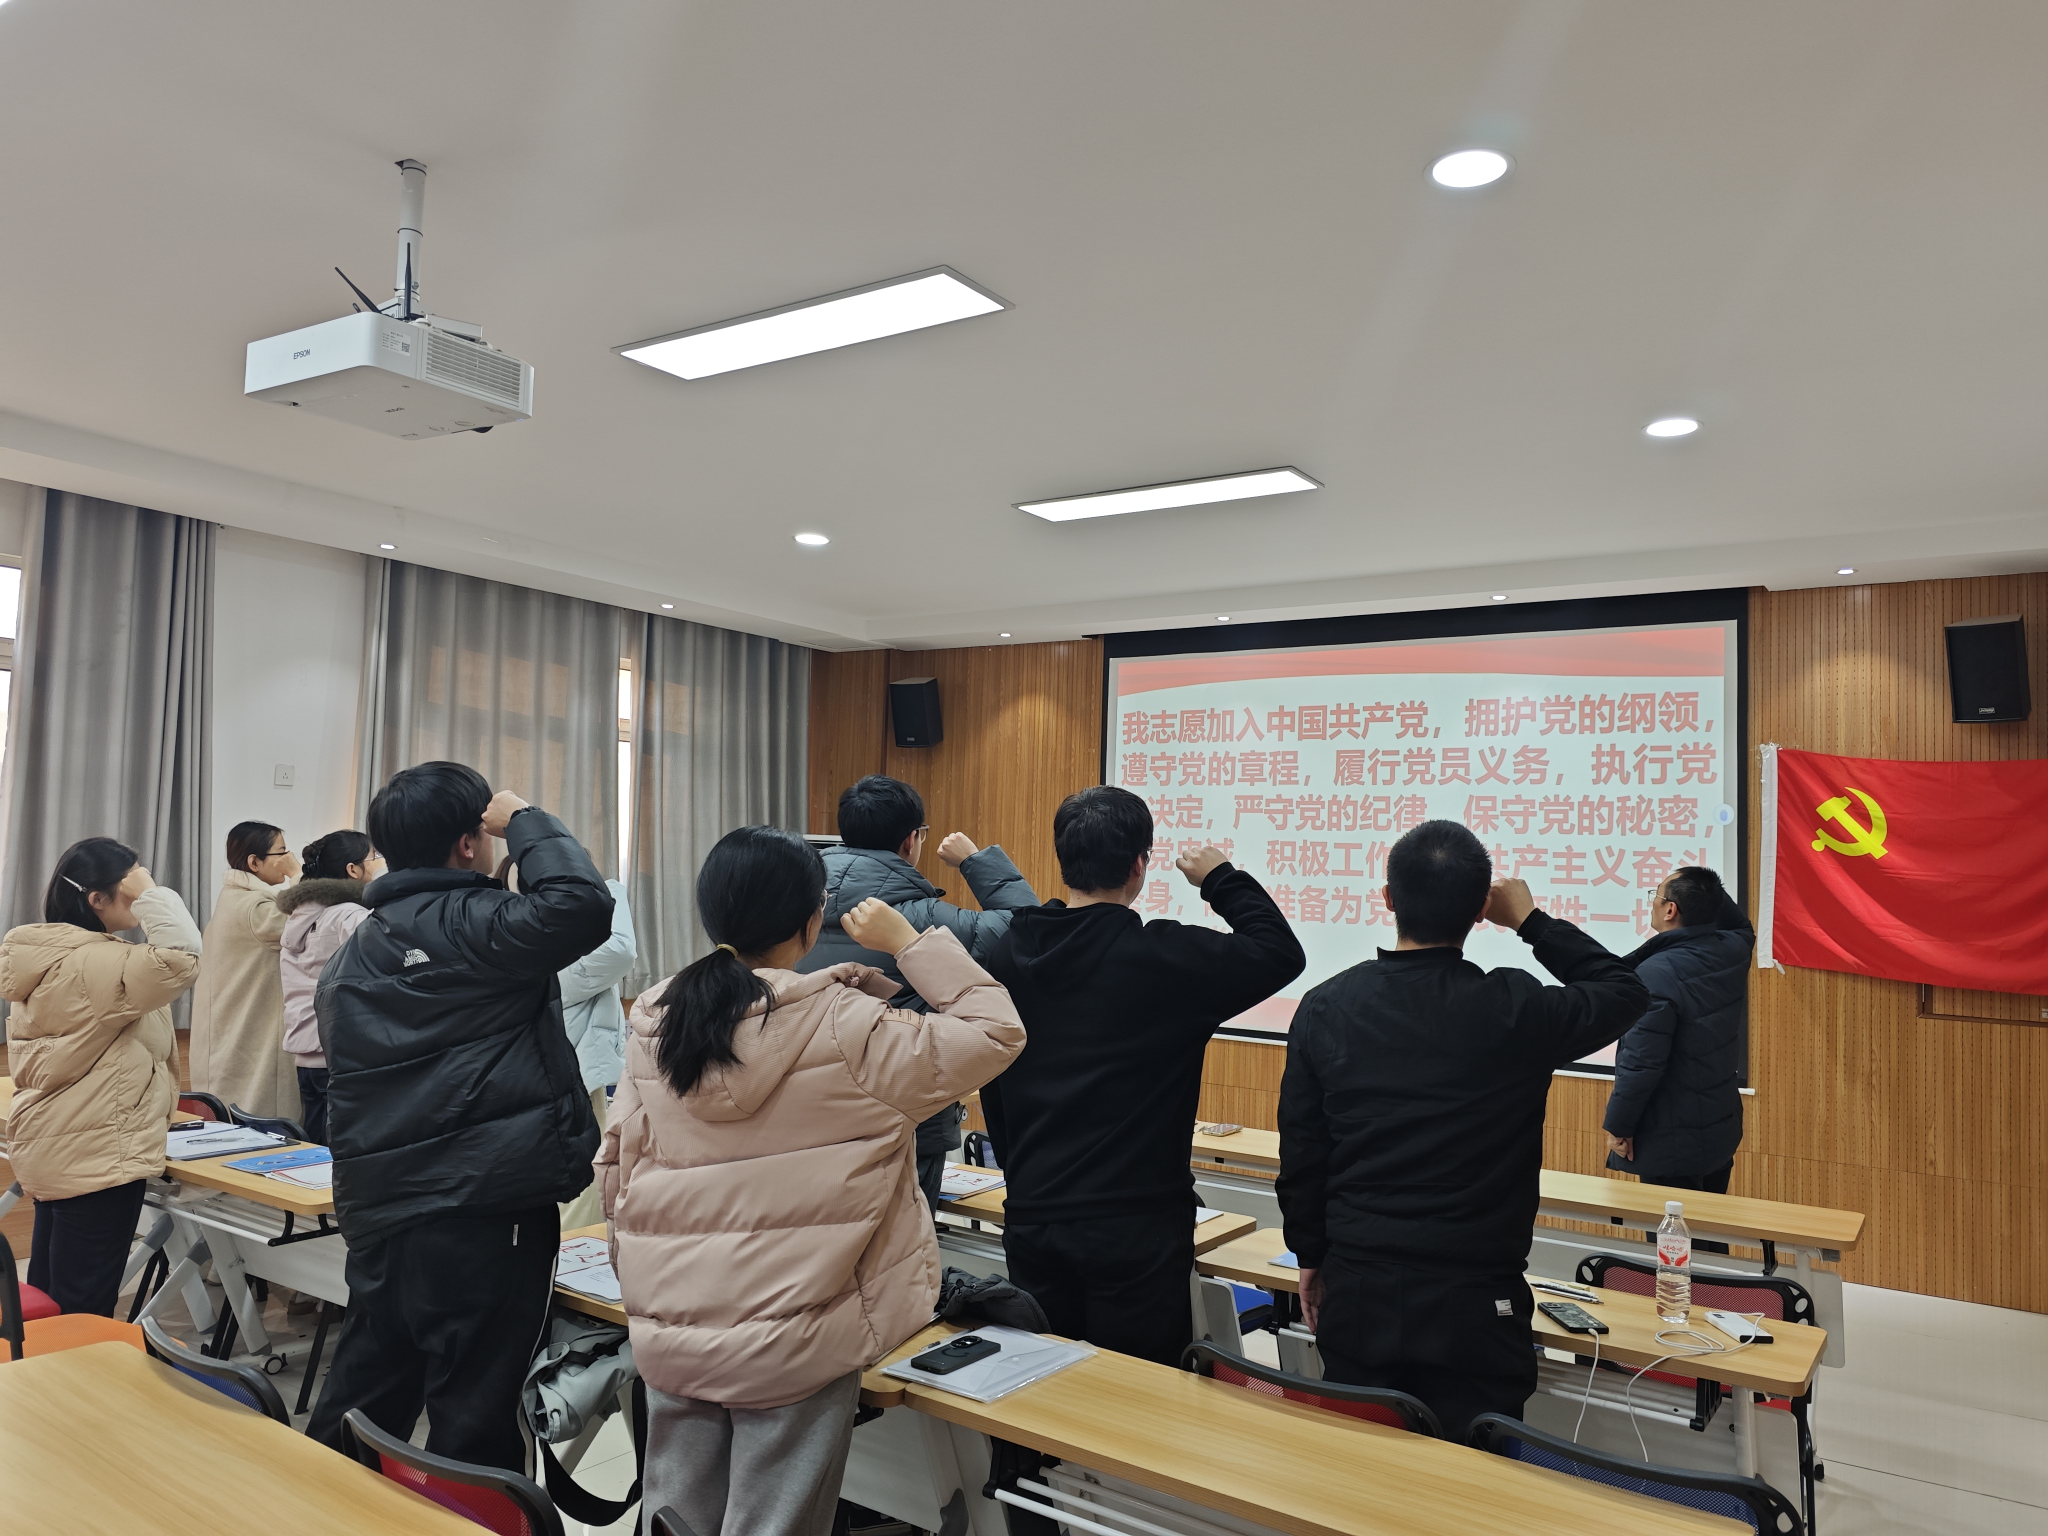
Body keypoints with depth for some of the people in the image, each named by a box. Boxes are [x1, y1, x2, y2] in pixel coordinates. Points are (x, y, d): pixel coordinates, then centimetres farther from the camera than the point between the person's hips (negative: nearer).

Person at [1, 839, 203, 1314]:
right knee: (85, 1310, 0)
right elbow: (181, 958, -35)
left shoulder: (44, 958, 10)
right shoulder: (92, 964, -22)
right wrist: (151, 894, -21)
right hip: (97, 1158, -10)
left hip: (50, 1151, 10)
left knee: (47, 1299, 20)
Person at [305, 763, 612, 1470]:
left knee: (364, 1391, 22)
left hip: (375, 1208, 9)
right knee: (475, 1415, 3)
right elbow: (583, 906, -31)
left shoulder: (351, 953, 15)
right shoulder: (470, 926, -15)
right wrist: (524, 819, -15)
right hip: (483, 1207, -9)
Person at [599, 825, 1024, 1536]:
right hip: (793, 1347, -5)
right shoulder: (844, 1029, -18)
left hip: (668, 1335, 5)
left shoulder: (653, 1021, -2)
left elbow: (618, 1159, 6)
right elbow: (996, 1035, -12)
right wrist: (910, 943, -6)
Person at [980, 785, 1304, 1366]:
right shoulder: (1162, 957, -17)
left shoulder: (1009, 953, 1)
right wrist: (1223, 880, 7)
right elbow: (1282, 953, -6)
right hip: (1134, 1229, -5)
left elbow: (990, 1088, 10)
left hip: (1030, 1222, 5)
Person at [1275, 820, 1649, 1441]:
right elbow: (1625, 989, 6)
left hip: (1356, 1294, 3)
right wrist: (1531, 919, 11)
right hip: (1472, 1303, -3)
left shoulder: (1325, 1007, -5)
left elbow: (1299, 1157, 2)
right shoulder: (1514, 1011, -14)